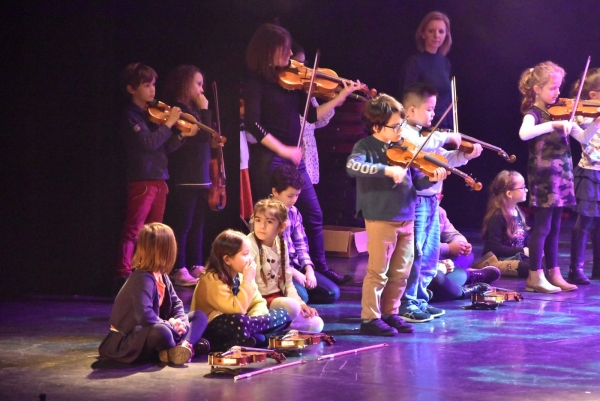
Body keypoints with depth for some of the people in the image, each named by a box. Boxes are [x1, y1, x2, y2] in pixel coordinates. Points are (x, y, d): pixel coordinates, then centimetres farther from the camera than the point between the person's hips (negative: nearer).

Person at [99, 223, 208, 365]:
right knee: (160, 332, -45)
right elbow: (145, 315, -37)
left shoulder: (162, 276, 7)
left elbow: (176, 303, 11)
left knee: (199, 316, 10)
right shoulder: (143, 279, -24)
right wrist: (171, 326, -26)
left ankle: (185, 345, -19)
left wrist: (180, 321, -10)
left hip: (148, 333, 11)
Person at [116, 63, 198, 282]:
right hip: (141, 180, -8)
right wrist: (169, 123, -14)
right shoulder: (131, 116, -8)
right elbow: (149, 143, -22)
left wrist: (183, 135, 1)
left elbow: (165, 147, 15)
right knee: (133, 230, -10)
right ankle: (124, 273, -11)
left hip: (159, 179, 8)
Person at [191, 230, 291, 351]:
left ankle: (253, 338, -21)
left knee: (282, 315, -4)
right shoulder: (212, 280, -22)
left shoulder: (241, 274, 2)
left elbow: (258, 302, 4)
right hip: (211, 331, -8)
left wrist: (255, 318, -18)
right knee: (240, 322, -41)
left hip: (236, 326, 8)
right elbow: (238, 309, -31)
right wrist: (247, 281, -25)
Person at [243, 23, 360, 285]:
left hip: (293, 158, 7)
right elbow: (252, 124, -19)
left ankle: (320, 267, 24)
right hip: (269, 159, -7)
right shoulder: (256, 83, -10)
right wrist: (283, 149, -22)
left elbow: (311, 115, 10)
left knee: (313, 214, 12)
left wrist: (342, 96, 2)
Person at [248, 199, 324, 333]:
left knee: (316, 324, -5)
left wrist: (301, 303, -2)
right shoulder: (250, 245, -15)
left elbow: (287, 282, 11)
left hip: (278, 298, 7)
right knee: (291, 306, -35)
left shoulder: (281, 245, 6)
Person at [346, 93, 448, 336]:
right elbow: (352, 166, -29)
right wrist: (387, 169, -34)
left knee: (401, 272, 12)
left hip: (406, 218, 6)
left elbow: (416, 181, 13)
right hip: (380, 219, -6)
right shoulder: (366, 147, -7)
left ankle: (390, 313, 23)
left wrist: (431, 179, -9)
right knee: (378, 271, -3)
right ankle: (370, 318, 5)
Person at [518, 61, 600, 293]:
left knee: (554, 228, 12)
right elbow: (524, 134, -30)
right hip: (543, 176, -7)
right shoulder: (533, 113, -8)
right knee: (542, 227, -5)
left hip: (560, 176, 7)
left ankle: (554, 275, 17)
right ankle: (535, 277, -1)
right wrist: (553, 125, -35)